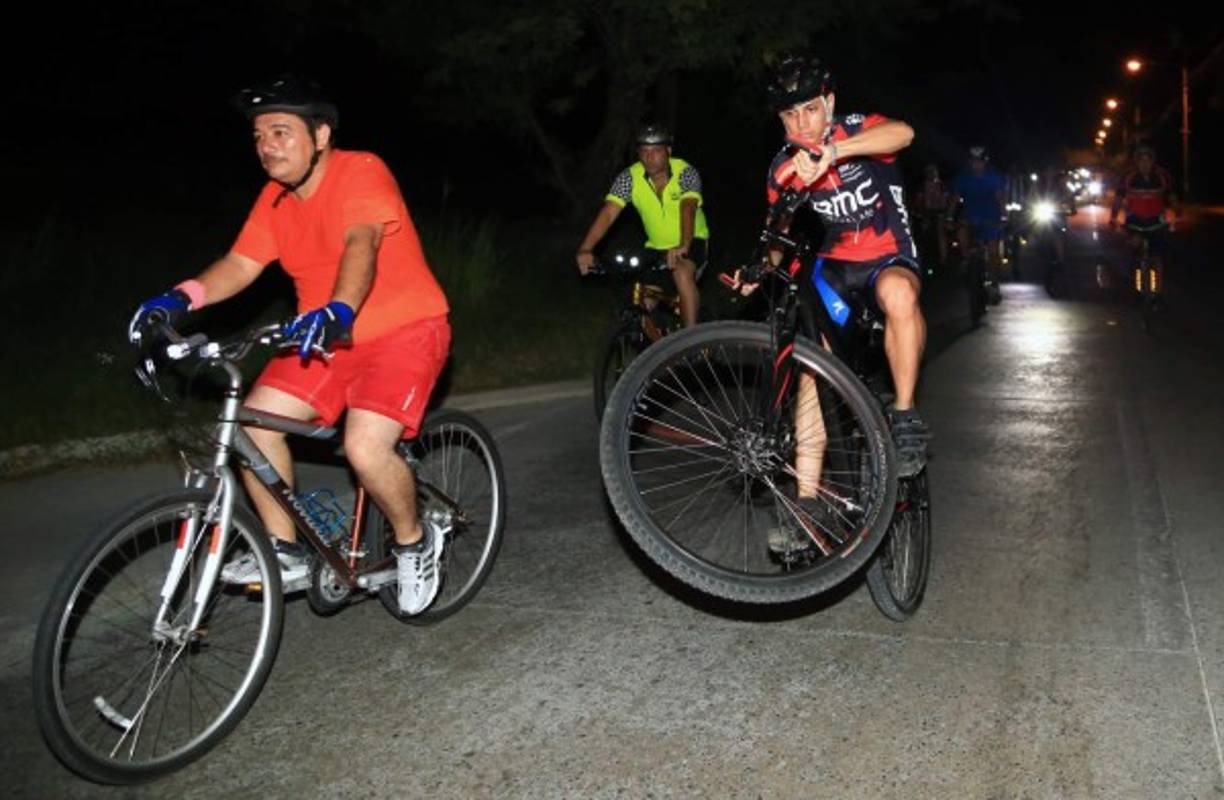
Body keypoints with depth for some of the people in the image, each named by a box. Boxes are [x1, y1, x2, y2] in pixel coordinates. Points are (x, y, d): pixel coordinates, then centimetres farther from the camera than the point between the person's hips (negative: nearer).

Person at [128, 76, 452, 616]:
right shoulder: (276, 199, 4)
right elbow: (241, 263, -3)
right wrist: (181, 298, -21)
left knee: (366, 446, -25)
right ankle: (286, 552, 10)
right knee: (254, 421, -5)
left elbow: (360, 245, -33)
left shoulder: (361, 172, -17)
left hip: (404, 328, -7)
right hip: (329, 339, 7)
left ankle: (415, 542, 3)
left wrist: (337, 310, -51)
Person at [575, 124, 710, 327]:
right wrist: (585, 249, -41)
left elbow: (687, 208, -38)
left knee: (682, 273, -33)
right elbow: (608, 213, -26)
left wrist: (683, 246, -57)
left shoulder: (686, 173, -21)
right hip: (657, 246, 4)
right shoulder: (630, 177, -15)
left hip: (692, 241, -4)